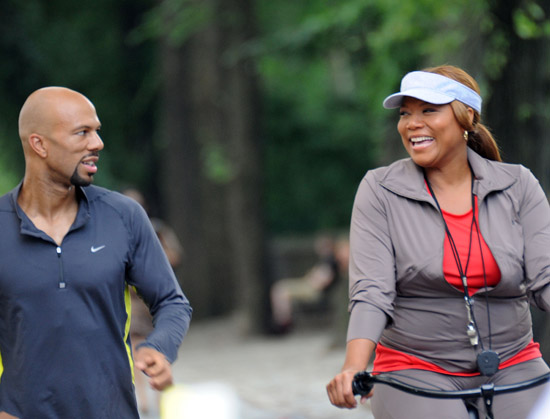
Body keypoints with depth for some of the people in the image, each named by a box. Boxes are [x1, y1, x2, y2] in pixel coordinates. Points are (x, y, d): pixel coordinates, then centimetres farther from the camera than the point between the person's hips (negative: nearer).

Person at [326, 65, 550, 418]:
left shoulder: (518, 186, 4)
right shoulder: (380, 191, -1)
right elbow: (371, 293, -9)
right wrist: (353, 369, -27)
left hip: (512, 366, 2)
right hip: (416, 369, -2)